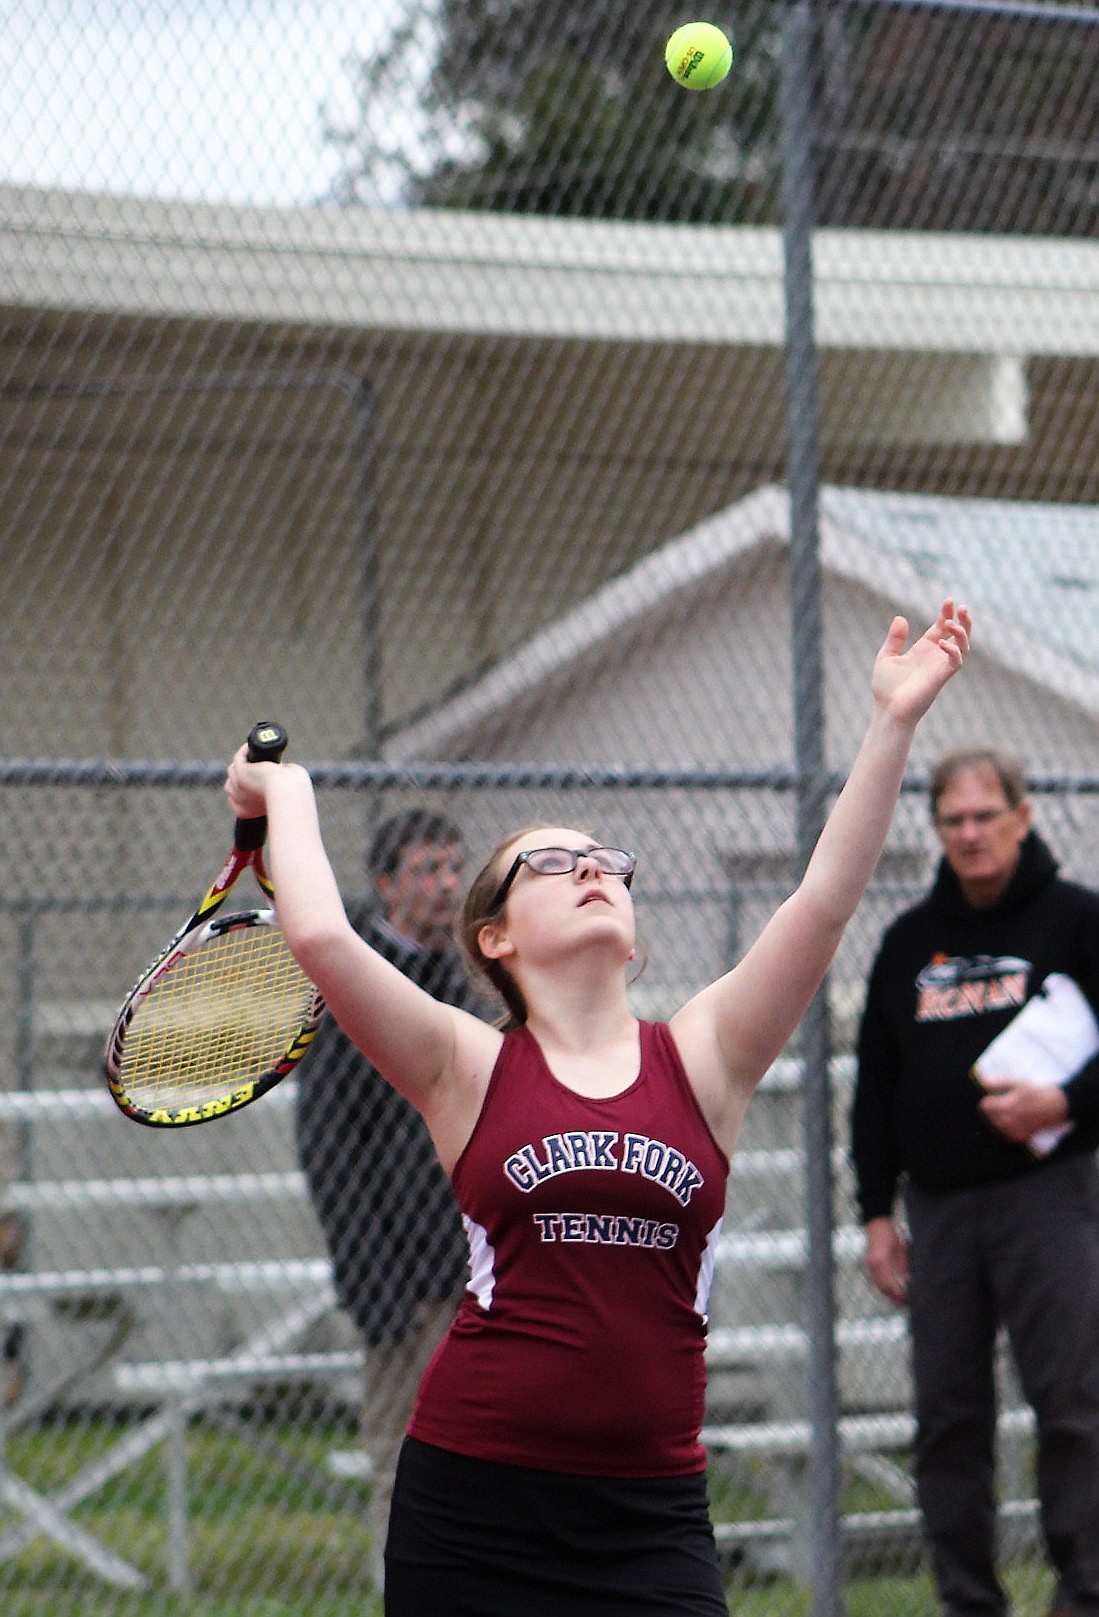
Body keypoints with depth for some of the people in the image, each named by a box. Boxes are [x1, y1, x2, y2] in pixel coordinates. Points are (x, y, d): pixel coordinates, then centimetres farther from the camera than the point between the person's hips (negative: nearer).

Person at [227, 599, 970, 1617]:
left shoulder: (703, 1058, 6)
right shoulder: (469, 1068, 2)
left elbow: (825, 899, -3)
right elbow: (320, 938, -10)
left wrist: (893, 724, -8)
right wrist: (288, 794, 5)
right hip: (475, 1501, -1)